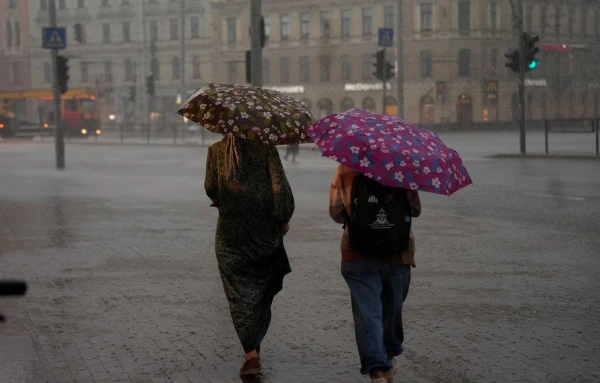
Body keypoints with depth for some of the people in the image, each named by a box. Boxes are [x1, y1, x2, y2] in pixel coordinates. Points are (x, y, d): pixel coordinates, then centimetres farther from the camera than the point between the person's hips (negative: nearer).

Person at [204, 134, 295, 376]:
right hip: (265, 229, 1)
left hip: (231, 232, -1)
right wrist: (284, 218, 1)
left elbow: (211, 189, 0)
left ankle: (251, 353, -13)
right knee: (262, 288, 19)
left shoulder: (217, 151, -3)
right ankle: (255, 343, 31)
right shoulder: (265, 148, -6)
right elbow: (280, 186, -11)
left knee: (240, 292, 0)